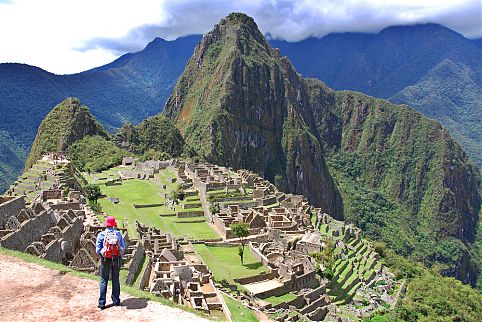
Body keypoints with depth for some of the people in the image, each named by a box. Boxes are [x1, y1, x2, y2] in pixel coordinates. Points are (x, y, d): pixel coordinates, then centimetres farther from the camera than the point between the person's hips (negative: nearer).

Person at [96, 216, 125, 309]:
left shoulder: (101, 235, -10)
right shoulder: (118, 234, -6)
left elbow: (98, 250, -7)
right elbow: (123, 247, -2)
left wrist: (102, 252, 13)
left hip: (105, 260, -1)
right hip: (116, 259, 1)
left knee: (104, 281, 9)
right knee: (115, 280, 14)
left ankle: (102, 303, 11)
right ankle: (116, 301, 21)